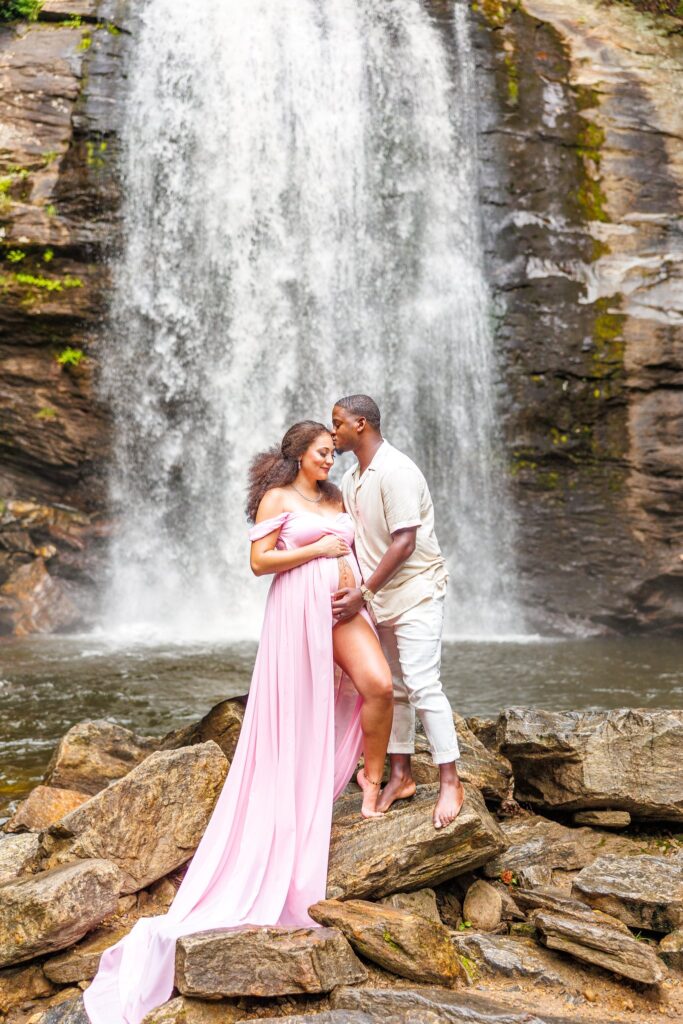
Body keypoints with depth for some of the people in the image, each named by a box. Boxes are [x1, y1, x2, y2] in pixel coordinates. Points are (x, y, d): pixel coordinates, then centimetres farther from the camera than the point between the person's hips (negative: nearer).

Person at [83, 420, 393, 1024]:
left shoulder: (336, 499, 18)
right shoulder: (276, 498, 0)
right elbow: (259, 561, -8)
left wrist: (351, 568, 2)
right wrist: (317, 549, -11)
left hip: (342, 604, 6)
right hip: (297, 607, -6)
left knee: (379, 685, -16)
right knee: (295, 722, -3)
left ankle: (372, 778, 8)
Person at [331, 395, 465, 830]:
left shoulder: (395, 471, -17)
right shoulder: (352, 479, 11)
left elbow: (404, 543, -22)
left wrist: (363, 592, -21)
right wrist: (348, 589, 5)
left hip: (415, 589, -9)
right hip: (380, 595, 9)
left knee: (422, 685, -11)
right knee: (394, 687, 11)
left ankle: (450, 782, -4)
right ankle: (401, 775, 19)